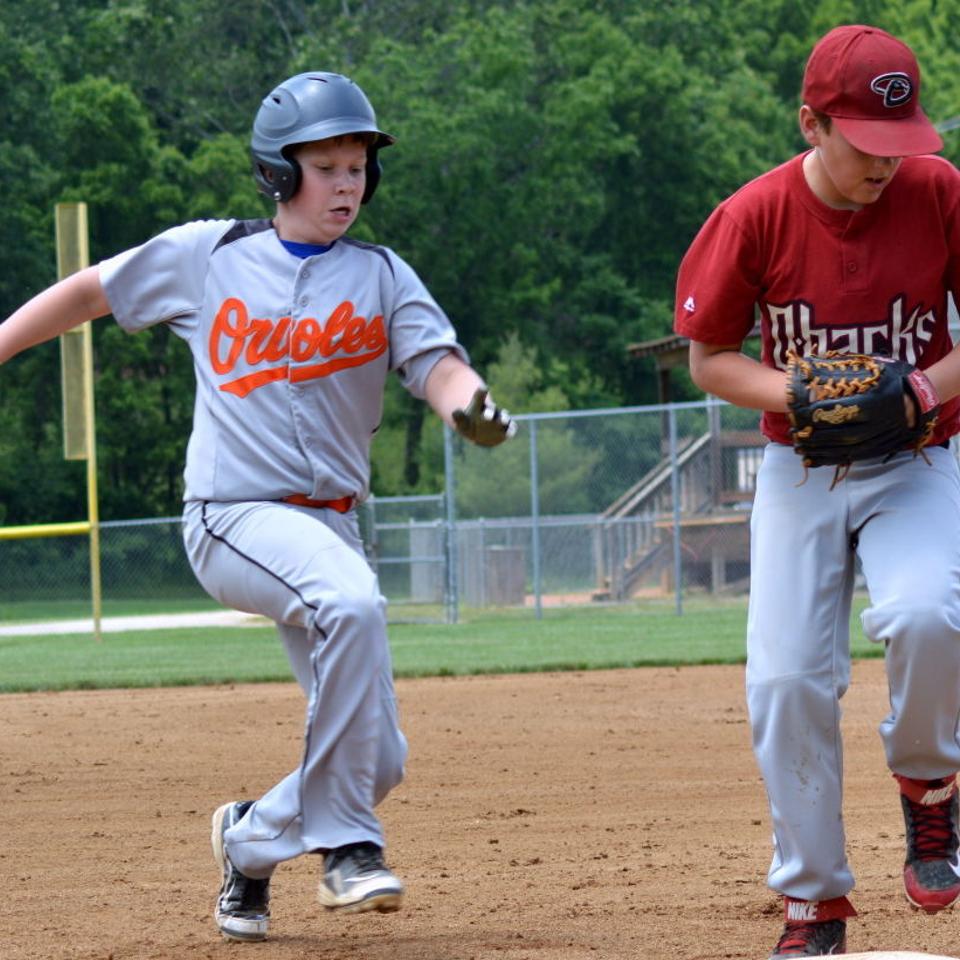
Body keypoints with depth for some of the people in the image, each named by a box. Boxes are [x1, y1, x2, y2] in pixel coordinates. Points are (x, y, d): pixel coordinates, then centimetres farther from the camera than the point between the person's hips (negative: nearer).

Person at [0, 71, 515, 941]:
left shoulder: (382, 278, 7)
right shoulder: (205, 256, 3)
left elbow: (438, 366, -8)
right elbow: (91, 291, 14)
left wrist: (468, 404, -30)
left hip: (328, 528, 4)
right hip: (234, 518, -4)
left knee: (376, 762, 2)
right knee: (351, 601, -35)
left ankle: (252, 839, 31)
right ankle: (345, 843, -29)